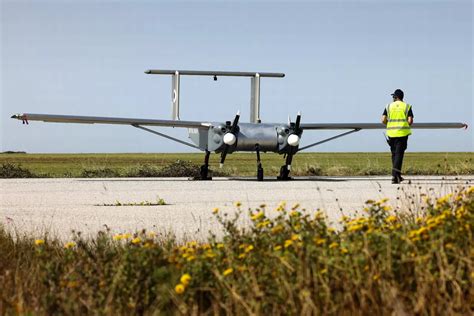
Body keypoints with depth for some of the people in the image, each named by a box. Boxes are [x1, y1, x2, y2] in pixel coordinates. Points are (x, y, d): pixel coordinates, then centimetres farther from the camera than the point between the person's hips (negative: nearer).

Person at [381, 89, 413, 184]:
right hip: (403, 133, -2)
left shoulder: (389, 106, 4)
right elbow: (410, 121, -7)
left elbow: (383, 120, -3)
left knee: (394, 154, 14)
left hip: (391, 133, 2)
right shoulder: (407, 106, 1)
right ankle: (395, 175, -14)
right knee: (399, 154, -3)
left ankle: (397, 175, 20)